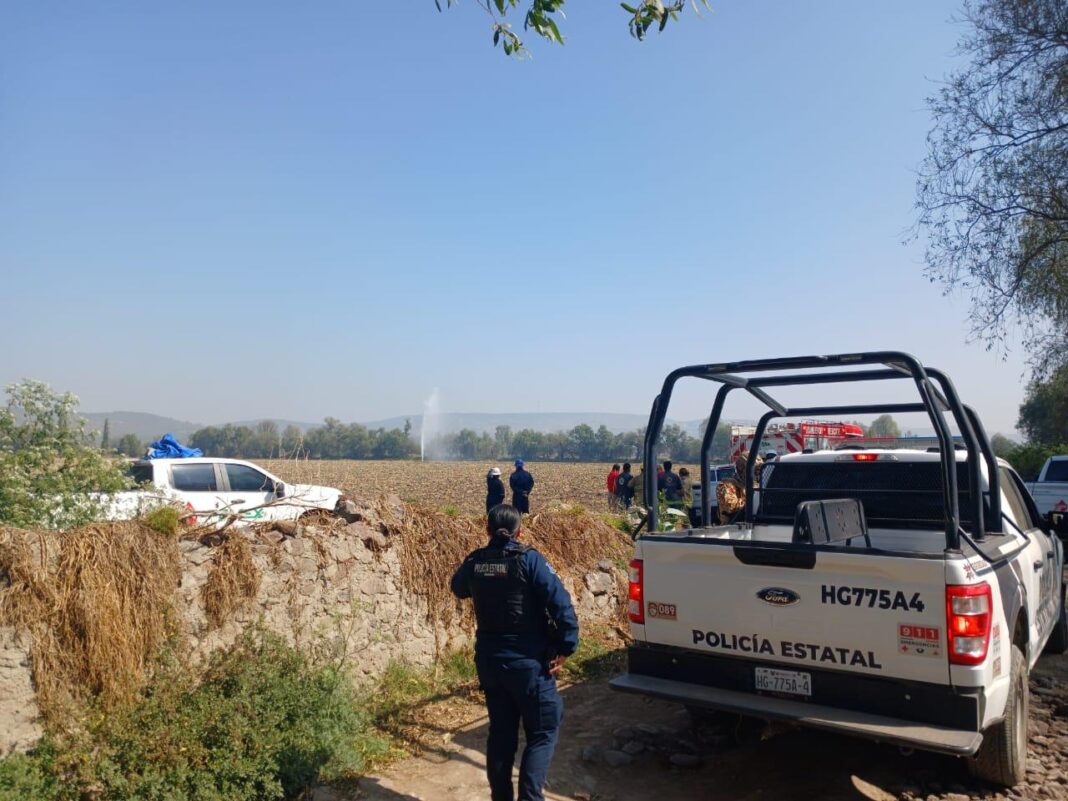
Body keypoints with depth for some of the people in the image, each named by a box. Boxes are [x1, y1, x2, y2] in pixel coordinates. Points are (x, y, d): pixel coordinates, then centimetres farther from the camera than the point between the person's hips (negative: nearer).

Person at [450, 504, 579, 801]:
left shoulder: (474, 562, -1)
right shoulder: (529, 559, -15)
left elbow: (458, 588, 23)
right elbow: (561, 604, -21)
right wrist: (565, 648, -13)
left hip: (488, 661, 5)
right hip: (528, 662, -5)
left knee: (501, 732, 18)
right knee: (543, 732, 8)